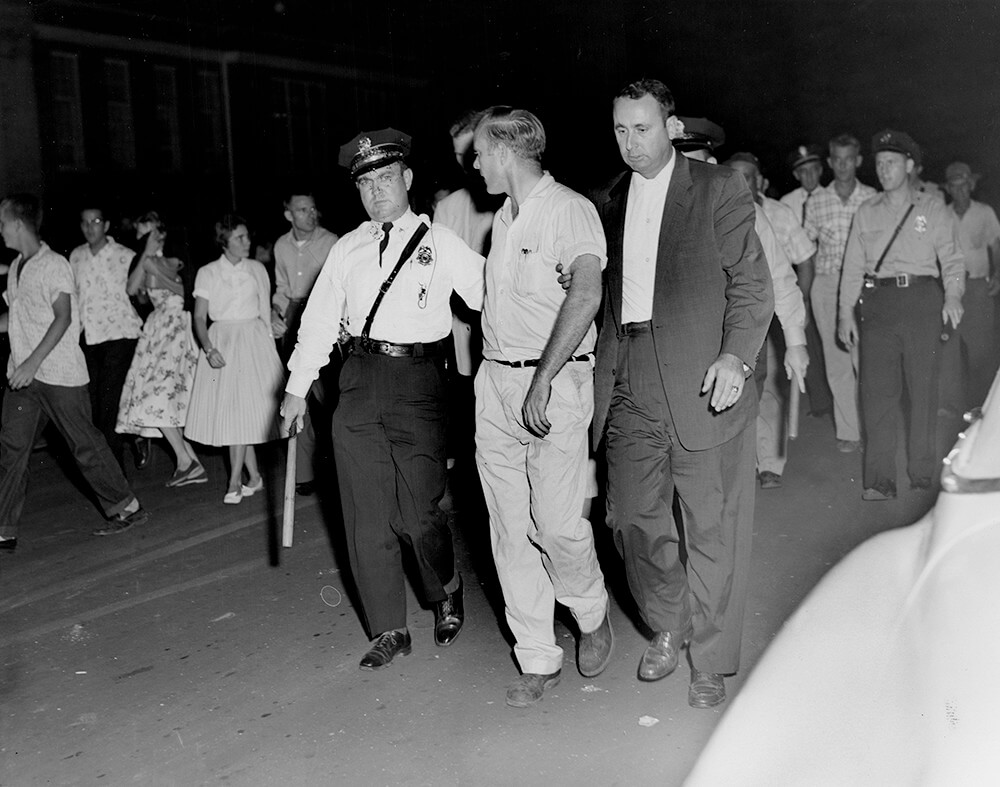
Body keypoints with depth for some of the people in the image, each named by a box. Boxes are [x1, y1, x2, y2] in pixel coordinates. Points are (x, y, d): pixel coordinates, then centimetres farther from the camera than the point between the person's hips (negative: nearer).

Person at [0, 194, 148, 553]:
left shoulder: (54, 265, -11)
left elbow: (63, 318, -18)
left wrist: (33, 362, -25)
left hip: (58, 373, -7)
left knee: (85, 443, 1)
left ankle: (126, 508, 17)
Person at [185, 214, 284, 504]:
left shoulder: (257, 269, 6)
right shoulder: (207, 273, 2)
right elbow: (200, 318, 1)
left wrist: (267, 343, 7)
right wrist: (209, 349, -13)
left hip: (253, 341, 0)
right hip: (221, 341, 0)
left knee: (244, 409, -8)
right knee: (229, 410, 1)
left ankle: (235, 481, -3)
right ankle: (254, 477, 13)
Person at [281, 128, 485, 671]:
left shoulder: (441, 243, 6)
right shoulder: (348, 248, 15)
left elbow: (490, 295, 0)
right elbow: (319, 319, 15)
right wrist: (297, 387, 12)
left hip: (418, 381, -4)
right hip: (360, 378, 4)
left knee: (417, 511, -6)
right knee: (366, 514, 4)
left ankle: (446, 594, 25)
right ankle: (388, 630, 18)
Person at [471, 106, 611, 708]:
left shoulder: (570, 209, -7)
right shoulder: (503, 219, 18)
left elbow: (585, 296, -20)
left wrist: (542, 382, -23)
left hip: (554, 382, -7)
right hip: (496, 382, 7)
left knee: (557, 523, -8)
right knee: (510, 527, 6)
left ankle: (593, 616, 23)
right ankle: (538, 660, 16)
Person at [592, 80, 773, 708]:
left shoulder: (719, 189, 1)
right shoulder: (610, 201, 14)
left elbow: (752, 281, -3)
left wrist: (737, 356, -17)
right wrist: (605, 370, 7)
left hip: (703, 384, -4)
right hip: (631, 387, 4)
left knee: (713, 527, 3)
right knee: (632, 516, 6)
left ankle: (711, 662, 20)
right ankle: (668, 627, 32)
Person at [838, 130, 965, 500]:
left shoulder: (932, 208, 10)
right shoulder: (866, 212, 16)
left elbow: (951, 258, 3)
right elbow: (853, 265, 14)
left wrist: (953, 296, -15)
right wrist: (846, 312, 6)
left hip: (921, 299, -1)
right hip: (877, 303, 2)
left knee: (922, 388, -2)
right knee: (876, 389, -5)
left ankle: (922, 476, 8)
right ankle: (880, 480, -3)